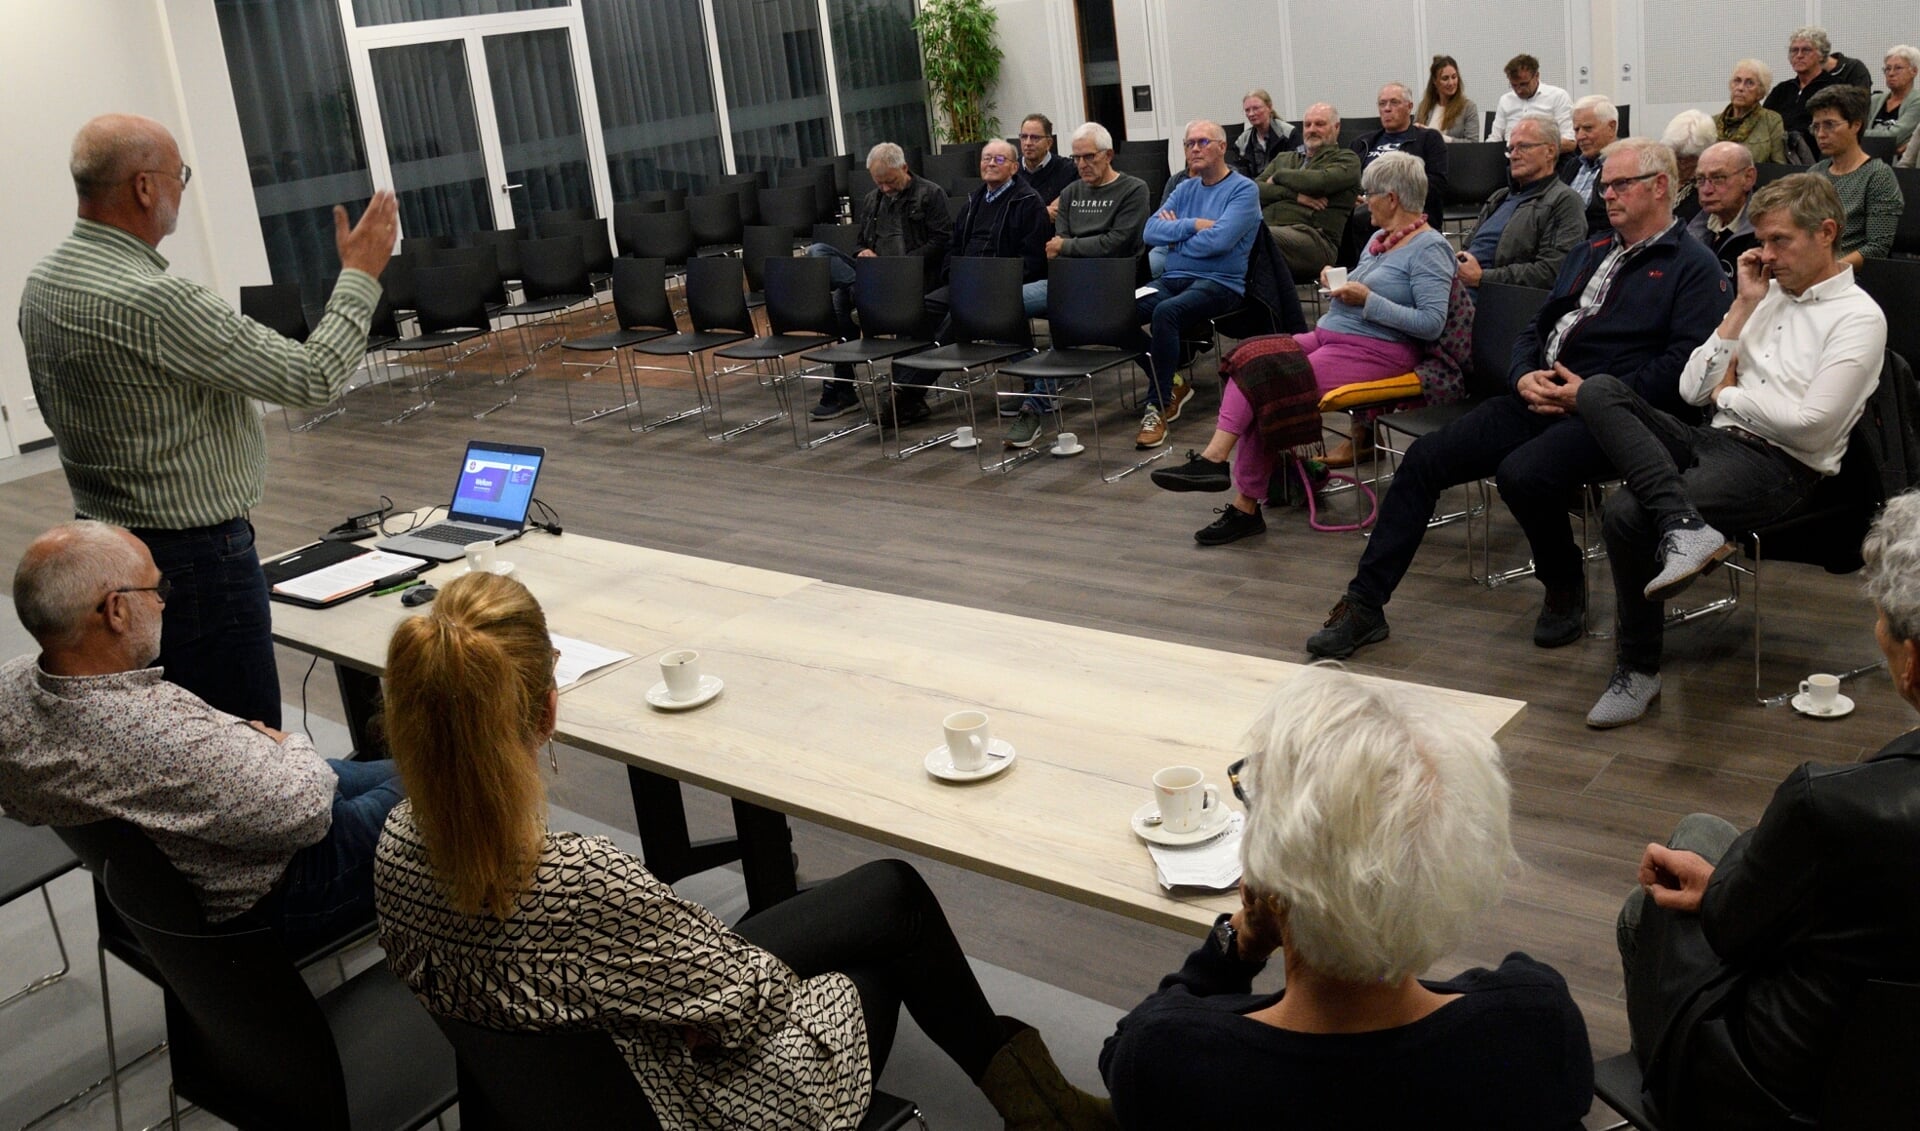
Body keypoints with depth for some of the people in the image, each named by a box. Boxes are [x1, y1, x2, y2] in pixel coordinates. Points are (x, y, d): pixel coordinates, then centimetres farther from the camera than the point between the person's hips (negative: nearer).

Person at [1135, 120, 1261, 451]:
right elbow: (1150, 232, 5)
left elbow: (1218, 240, -15)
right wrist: (1193, 225, -8)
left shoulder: (1243, 190, 0)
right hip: (1174, 278, 7)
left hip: (1220, 282, -6)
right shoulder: (1184, 189, 18)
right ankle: (1171, 384, -1)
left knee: (1165, 312, -36)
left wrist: (1176, 234, -1)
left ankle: (1159, 405, -24)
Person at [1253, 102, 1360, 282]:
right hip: (1266, 229, 4)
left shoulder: (1346, 159, 17)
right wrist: (1294, 195, -1)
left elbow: (1320, 181, -6)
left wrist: (1278, 176, 10)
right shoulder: (1284, 158, 32)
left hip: (1313, 236, -4)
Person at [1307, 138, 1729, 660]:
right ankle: (1363, 605, -6)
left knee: (1522, 473, -34)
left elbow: (1685, 364, -12)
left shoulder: (1694, 267, 2)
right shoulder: (1590, 253, 26)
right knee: (1424, 458, -9)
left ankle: (1565, 587, -4)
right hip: (1541, 398, 7)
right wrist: (1524, 376, 1)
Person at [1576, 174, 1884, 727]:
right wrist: (1743, 306, 5)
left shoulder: (1858, 317, -2)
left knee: (1628, 512, -29)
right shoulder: (1768, 294, 18)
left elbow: (1811, 423, -14)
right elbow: (1692, 390, 11)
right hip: (1713, 440, 7)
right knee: (1598, 391, -19)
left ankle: (1638, 671, -15)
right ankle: (1685, 528, -34)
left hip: (1779, 466, -7)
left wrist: (1729, 395, 0)